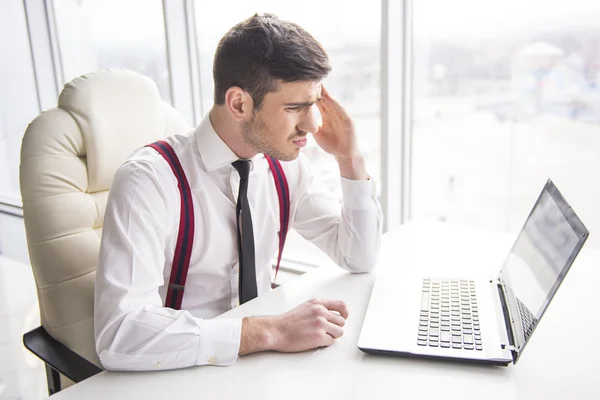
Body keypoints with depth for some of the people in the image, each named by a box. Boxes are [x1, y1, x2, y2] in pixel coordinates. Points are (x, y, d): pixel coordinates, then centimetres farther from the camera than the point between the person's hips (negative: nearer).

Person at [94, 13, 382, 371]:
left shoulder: (285, 162, -5)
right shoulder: (151, 179, -21)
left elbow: (360, 259, 1)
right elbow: (119, 335, -30)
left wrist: (351, 160, -11)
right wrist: (270, 331, -32)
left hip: (259, 360, 5)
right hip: (186, 374, -4)